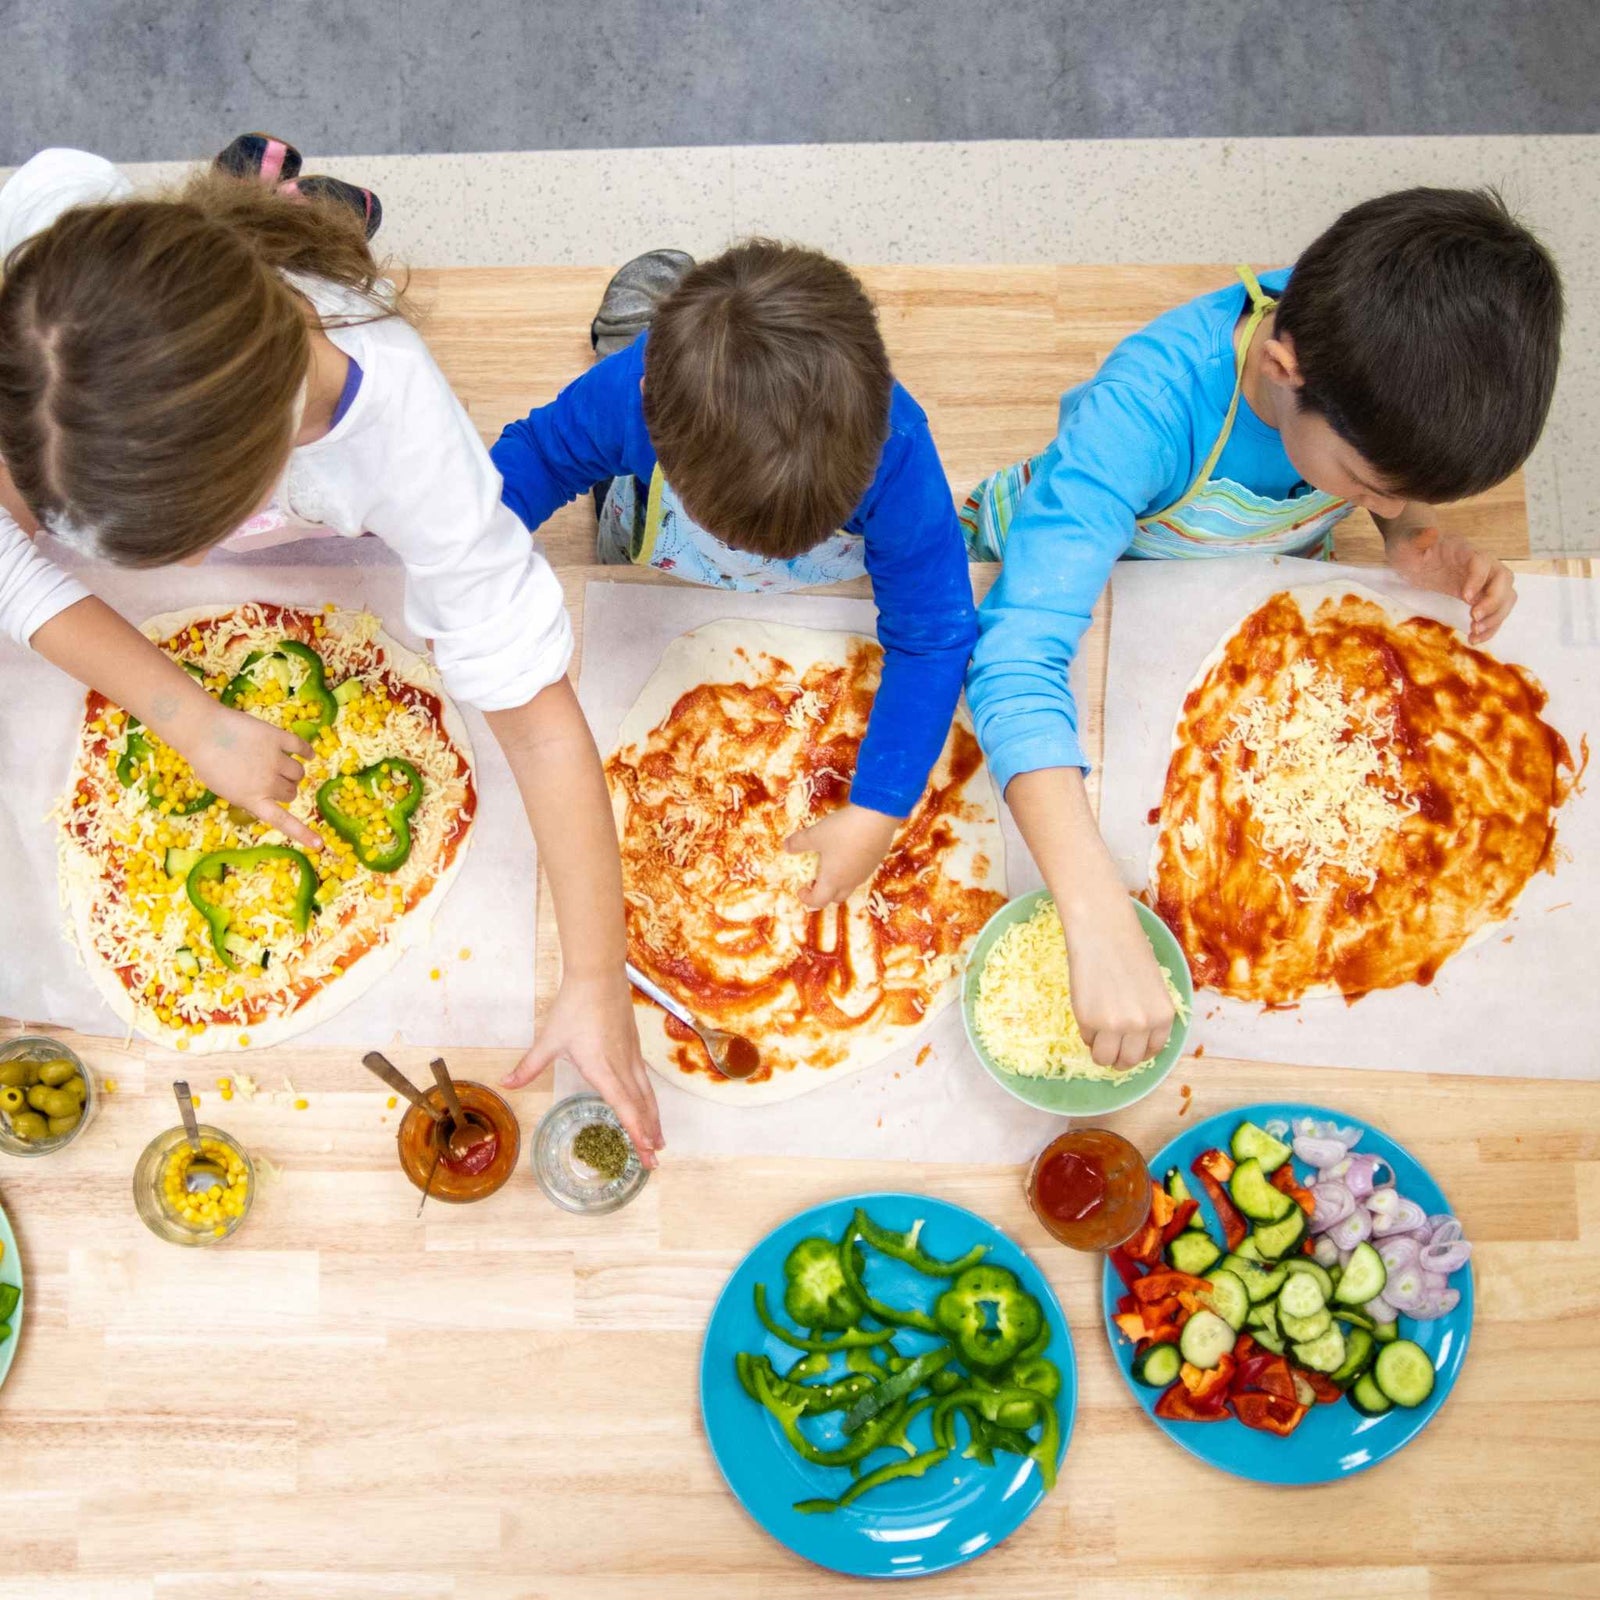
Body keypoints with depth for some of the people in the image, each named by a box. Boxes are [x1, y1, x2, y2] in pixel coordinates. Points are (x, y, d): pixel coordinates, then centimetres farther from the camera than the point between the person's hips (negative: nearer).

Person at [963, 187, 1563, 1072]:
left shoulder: (1379, 360, -31)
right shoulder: (1145, 407, -47)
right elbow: (1019, 661, -56)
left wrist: (1416, 536, -29)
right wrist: (1100, 923, -65)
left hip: (1259, 570, 4)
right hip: (1072, 563, -4)